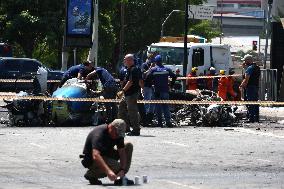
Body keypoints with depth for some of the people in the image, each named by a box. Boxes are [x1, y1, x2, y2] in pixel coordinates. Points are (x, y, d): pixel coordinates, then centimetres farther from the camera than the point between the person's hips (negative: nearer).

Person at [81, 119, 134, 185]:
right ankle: (91, 174, -7)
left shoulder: (118, 133, -6)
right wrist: (108, 171, -57)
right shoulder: (99, 133, -31)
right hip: (91, 160, -8)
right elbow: (95, 156, -45)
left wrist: (122, 170, -26)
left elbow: (122, 152, -8)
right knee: (117, 166, -31)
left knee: (129, 146, -4)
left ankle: (120, 177, -2)